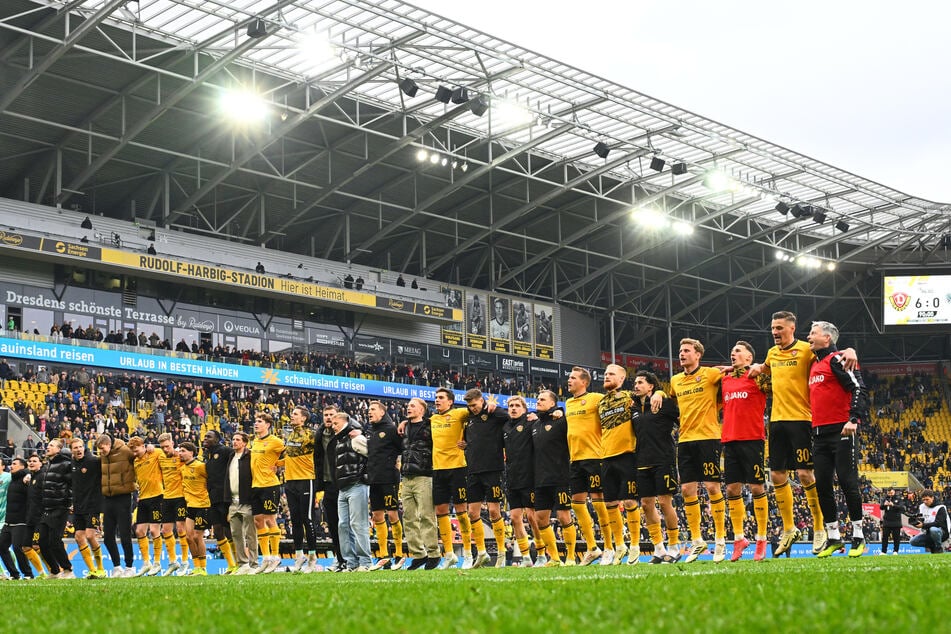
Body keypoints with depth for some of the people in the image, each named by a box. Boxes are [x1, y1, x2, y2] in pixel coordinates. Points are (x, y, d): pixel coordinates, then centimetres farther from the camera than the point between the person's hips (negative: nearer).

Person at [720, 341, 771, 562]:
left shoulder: (757, 376, -1)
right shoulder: (725, 379, 16)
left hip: (752, 438, -5)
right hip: (730, 440, 5)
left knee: (756, 487, -2)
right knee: (732, 489, 4)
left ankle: (761, 539, 6)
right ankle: (739, 538, 13)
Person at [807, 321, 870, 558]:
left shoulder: (837, 359, -6)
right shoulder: (815, 364, 20)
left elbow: (858, 389, -15)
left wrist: (854, 419, -24)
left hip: (841, 430, -8)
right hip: (819, 433, 9)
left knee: (847, 481, -7)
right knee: (822, 485, 5)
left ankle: (858, 536, 1)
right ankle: (833, 538, 12)